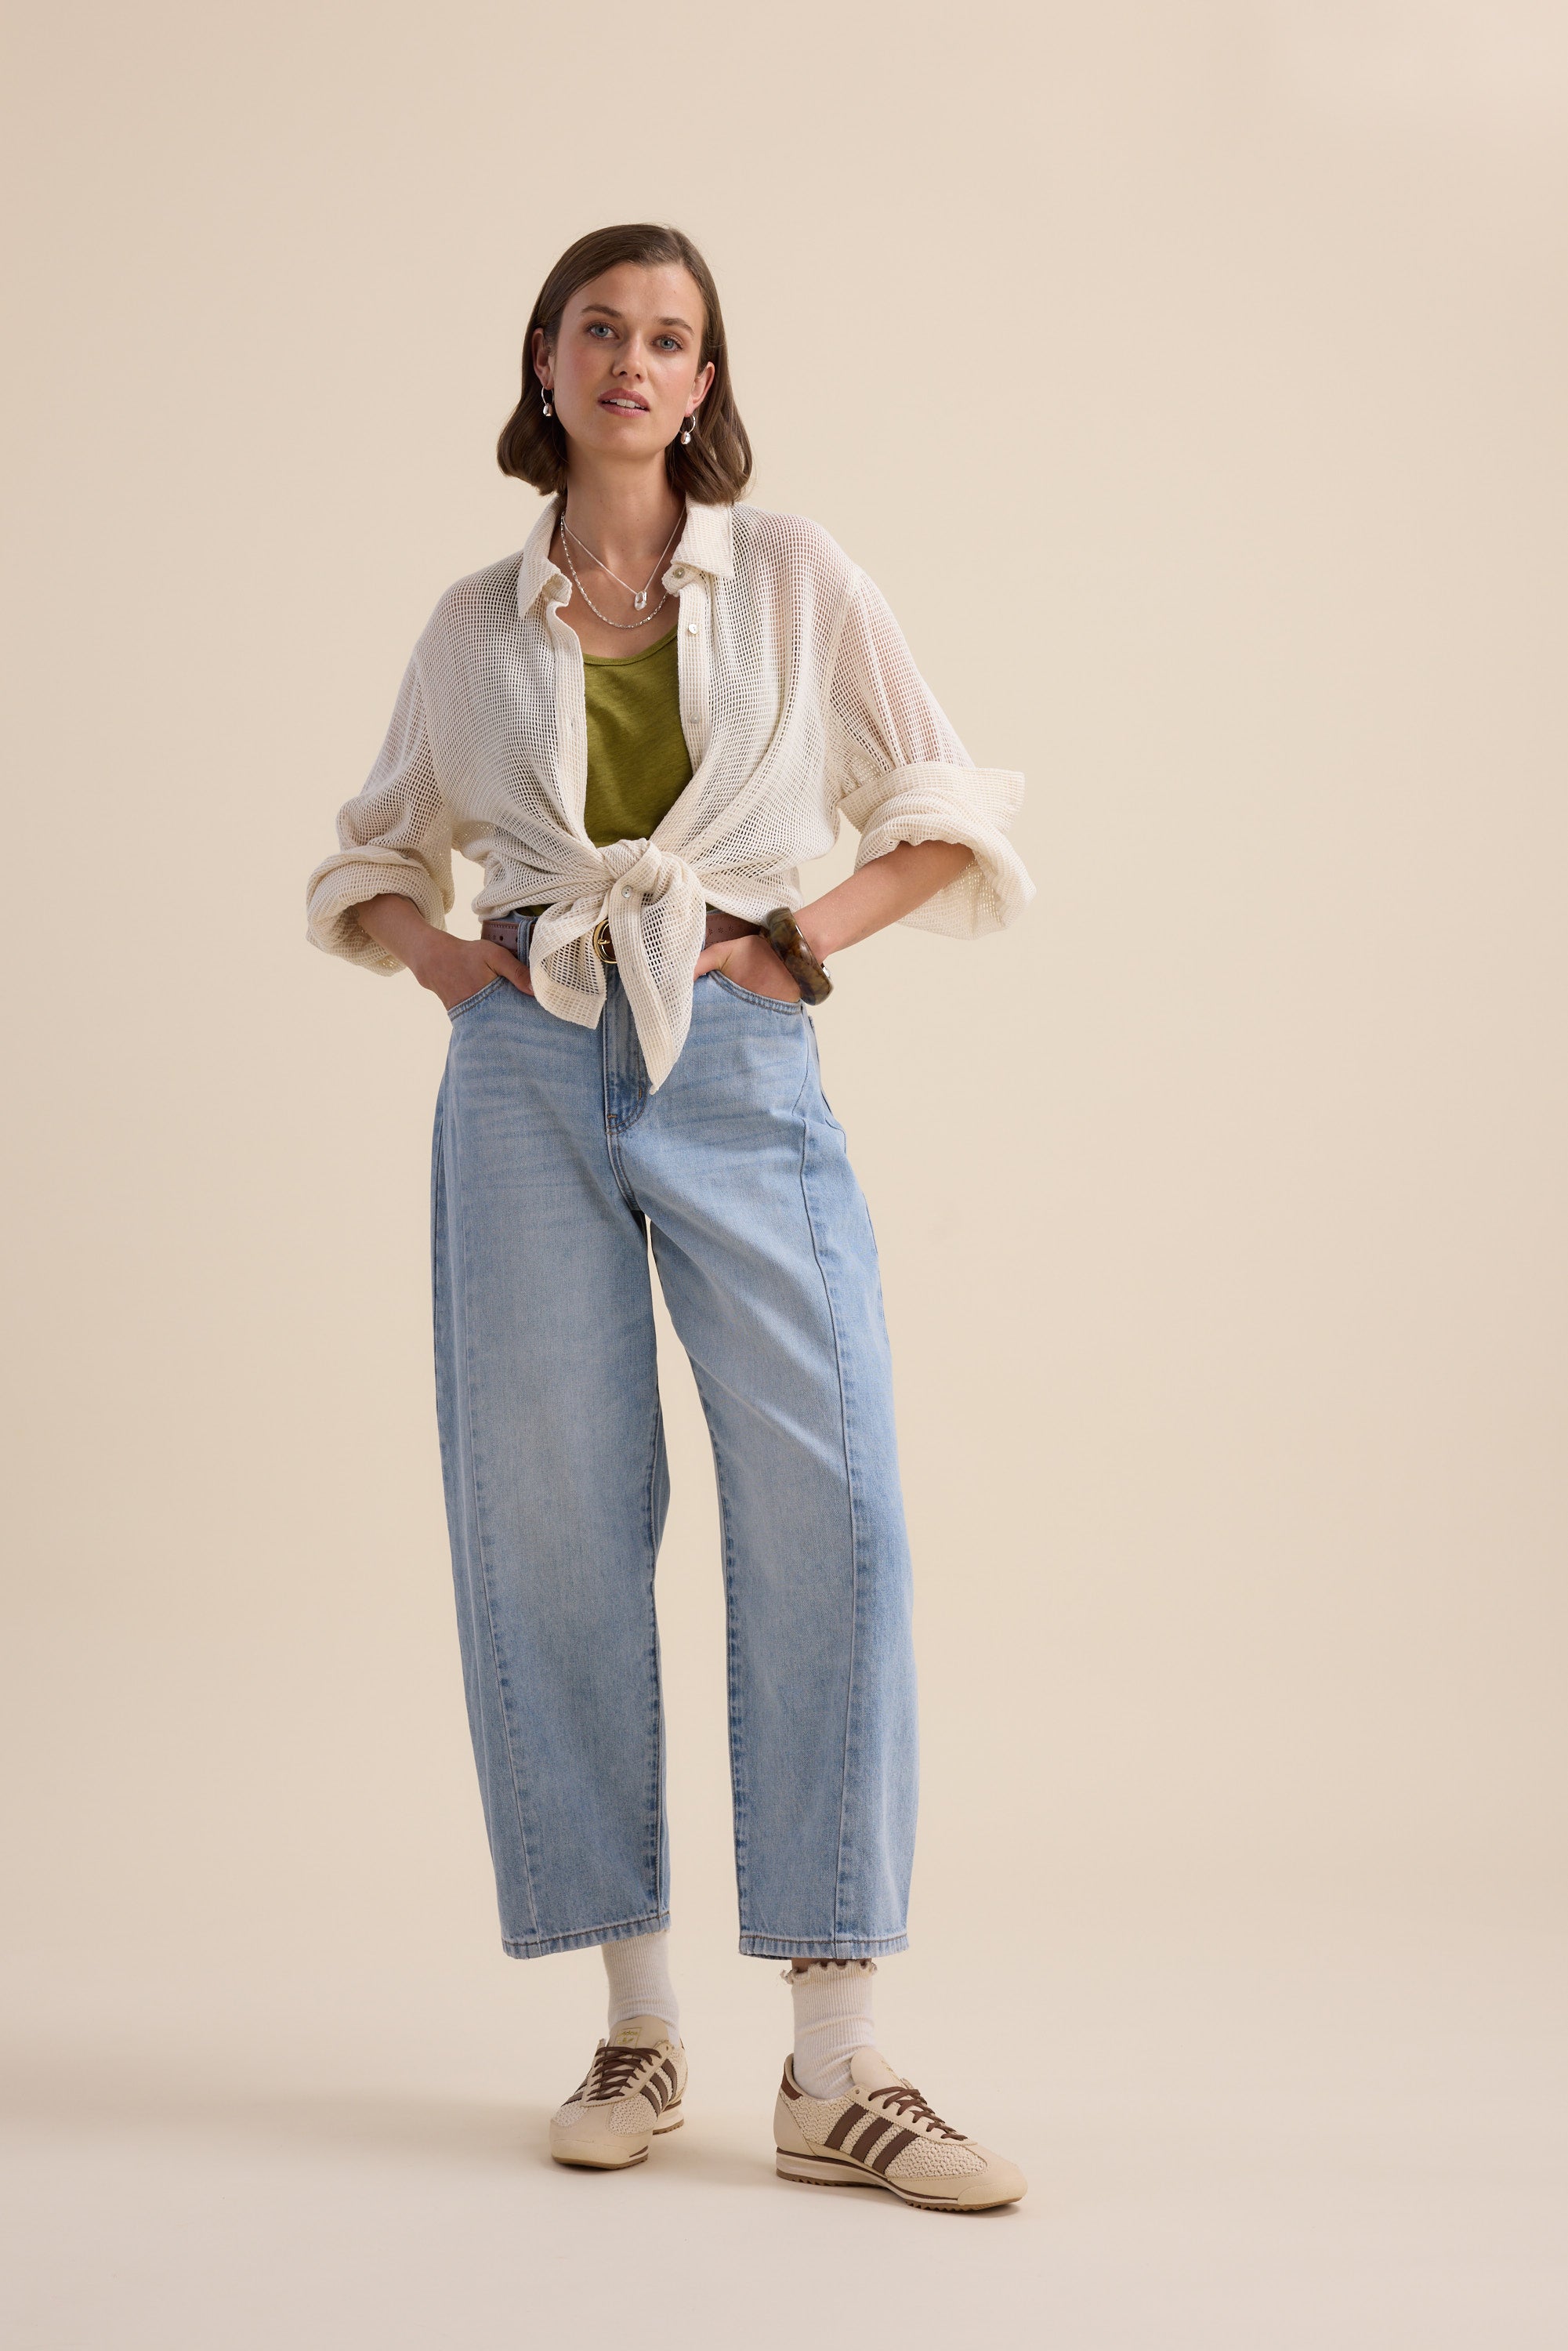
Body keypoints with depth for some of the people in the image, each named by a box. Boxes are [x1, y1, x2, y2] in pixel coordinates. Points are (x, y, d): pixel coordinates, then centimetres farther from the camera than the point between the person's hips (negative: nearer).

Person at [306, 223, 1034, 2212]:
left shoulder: (792, 573, 8)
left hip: (742, 1077, -1)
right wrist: (431, 952, 3)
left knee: (829, 1520, -11)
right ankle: (637, 2027, 11)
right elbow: (373, 854, 23)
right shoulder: (478, 625, 12)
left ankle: (834, 2073, -7)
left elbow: (946, 816, 9)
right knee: (551, 1531, 0)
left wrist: (804, 939, -4)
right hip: (530, 1076, 2)